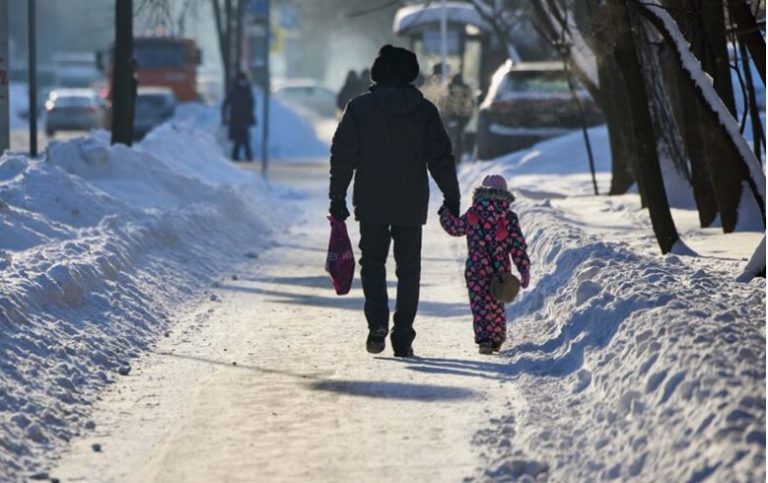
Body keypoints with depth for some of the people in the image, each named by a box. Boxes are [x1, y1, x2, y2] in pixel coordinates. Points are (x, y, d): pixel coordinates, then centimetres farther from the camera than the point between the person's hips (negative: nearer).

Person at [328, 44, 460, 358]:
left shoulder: (359, 108, -2)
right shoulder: (424, 110, 1)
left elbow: (343, 156, -2)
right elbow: (441, 158, 2)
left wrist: (337, 198, 4)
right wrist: (452, 199, 10)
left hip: (371, 204, -1)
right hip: (411, 205, 1)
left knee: (373, 261, 11)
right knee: (408, 268, 8)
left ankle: (377, 323, -11)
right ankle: (403, 338, 5)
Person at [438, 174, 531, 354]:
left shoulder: (473, 214, -3)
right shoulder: (509, 218, -1)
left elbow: (455, 227, 12)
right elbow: (518, 245, -1)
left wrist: (445, 214, 30)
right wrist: (524, 269, 3)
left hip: (476, 269, -2)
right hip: (500, 270, 2)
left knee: (480, 305, -3)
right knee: (496, 304, 17)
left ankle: (484, 340, -17)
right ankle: (497, 339, 27)